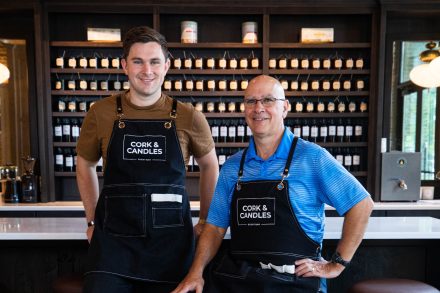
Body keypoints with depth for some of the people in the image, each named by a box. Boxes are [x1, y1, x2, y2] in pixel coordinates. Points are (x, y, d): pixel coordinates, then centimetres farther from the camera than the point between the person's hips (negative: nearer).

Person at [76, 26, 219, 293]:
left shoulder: (189, 118, -4)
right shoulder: (101, 113, -1)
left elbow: (210, 166, 11)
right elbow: (85, 164, 15)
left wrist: (206, 221, 12)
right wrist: (93, 220, 13)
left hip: (171, 241, 0)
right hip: (113, 239, 1)